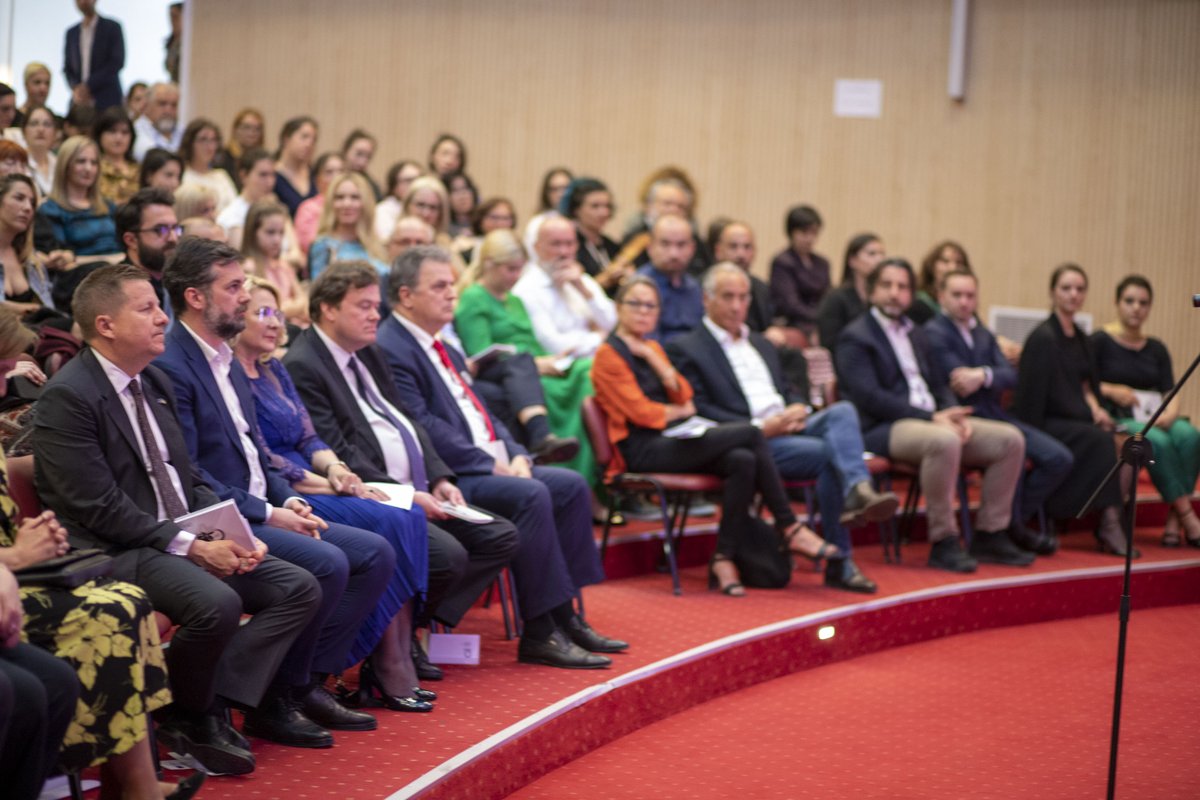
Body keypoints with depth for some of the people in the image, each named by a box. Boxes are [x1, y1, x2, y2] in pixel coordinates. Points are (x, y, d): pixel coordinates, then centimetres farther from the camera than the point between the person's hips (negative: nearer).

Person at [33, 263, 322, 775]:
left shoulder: (156, 383, 15)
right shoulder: (67, 396, -12)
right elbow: (99, 507, -18)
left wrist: (230, 536, -2)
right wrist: (191, 546, -20)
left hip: (187, 539, 9)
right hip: (114, 552, -9)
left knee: (300, 589, -5)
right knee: (217, 604, -33)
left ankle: (211, 704, -10)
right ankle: (187, 718, -6)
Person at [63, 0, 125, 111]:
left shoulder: (112, 27, 3)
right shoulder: (71, 33, 17)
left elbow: (117, 62, -5)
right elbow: (68, 67, 16)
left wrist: (89, 86, -10)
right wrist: (76, 88, -5)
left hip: (107, 100, -3)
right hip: (80, 101, 4)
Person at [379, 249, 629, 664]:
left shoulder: (442, 349, 23)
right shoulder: (389, 350, -11)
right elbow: (424, 426, -19)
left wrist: (516, 455, 4)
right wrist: (490, 464, -17)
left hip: (492, 466, 11)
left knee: (572, 486, 0)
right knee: (531, 495, -28)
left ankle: (565, 616, 0)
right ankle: (539, 634, -23)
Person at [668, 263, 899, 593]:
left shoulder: (762, 344, 28)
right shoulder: (686, 350, 3)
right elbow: (698, 411, -7)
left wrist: (797, 411, 0)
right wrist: (760, 428, -16)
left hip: (791, 429, 7)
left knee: (842, 411, -25)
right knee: (830, 454, -28)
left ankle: (858, 492, -47)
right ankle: (839, 563, -26)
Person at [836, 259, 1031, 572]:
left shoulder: (915, 334, 24)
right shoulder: (855, 338, -3)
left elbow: (939, 385, 23)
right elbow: (869, 397, -14)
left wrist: (955, 415, -2)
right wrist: (931, 418, -19)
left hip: (934, 421, 9)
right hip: (883, 429, -8)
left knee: (1010, 439, -6)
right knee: (944, 441, -39)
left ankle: (990, 535, -2)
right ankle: (943, 543, -28)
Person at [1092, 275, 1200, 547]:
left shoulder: (1156, 348, 16)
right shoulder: (1100, 341, 2)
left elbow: (1171, 392, 9)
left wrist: (1170, 413, -12)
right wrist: (1110, 390, -17)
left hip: (1151, 419, 5)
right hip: (1115, 420, -5)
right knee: (1158, 442, -34)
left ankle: (1174, 519, -27)